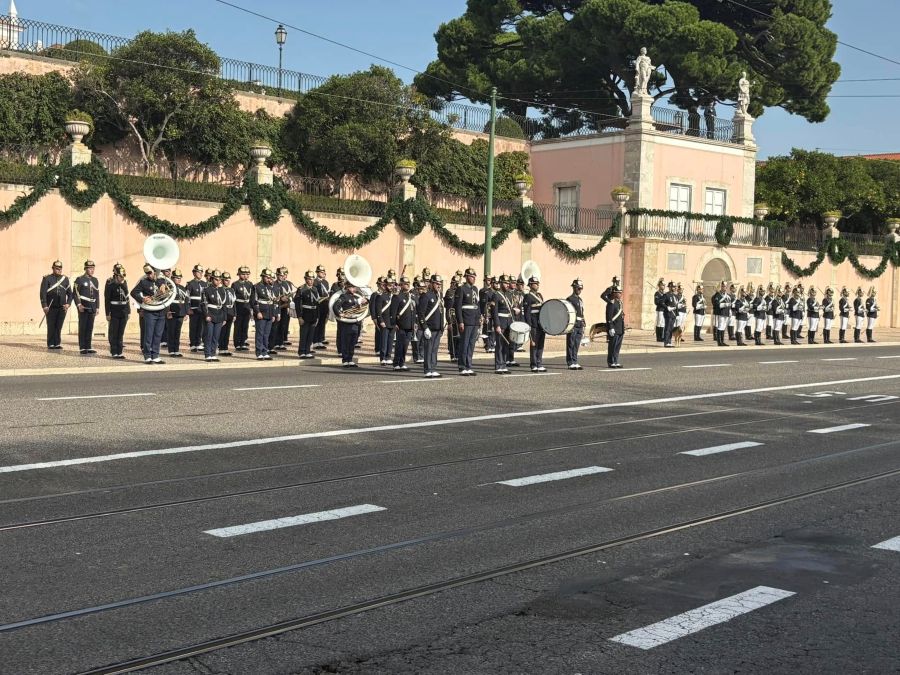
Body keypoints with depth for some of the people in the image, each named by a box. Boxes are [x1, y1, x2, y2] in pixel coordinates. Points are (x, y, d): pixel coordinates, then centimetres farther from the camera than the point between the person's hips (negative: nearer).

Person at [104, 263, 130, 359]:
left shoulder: (124, 284, 9)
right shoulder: (110, 284, -8)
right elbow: (107, 299, -11)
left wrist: (128, 311, 13)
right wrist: (108, 313, -15)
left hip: (123, 313, 5)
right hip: (114, 312, -5)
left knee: (121, 333, 9)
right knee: (113, 333, 2)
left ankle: (120, 352, 14)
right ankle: (114, 352, 8)